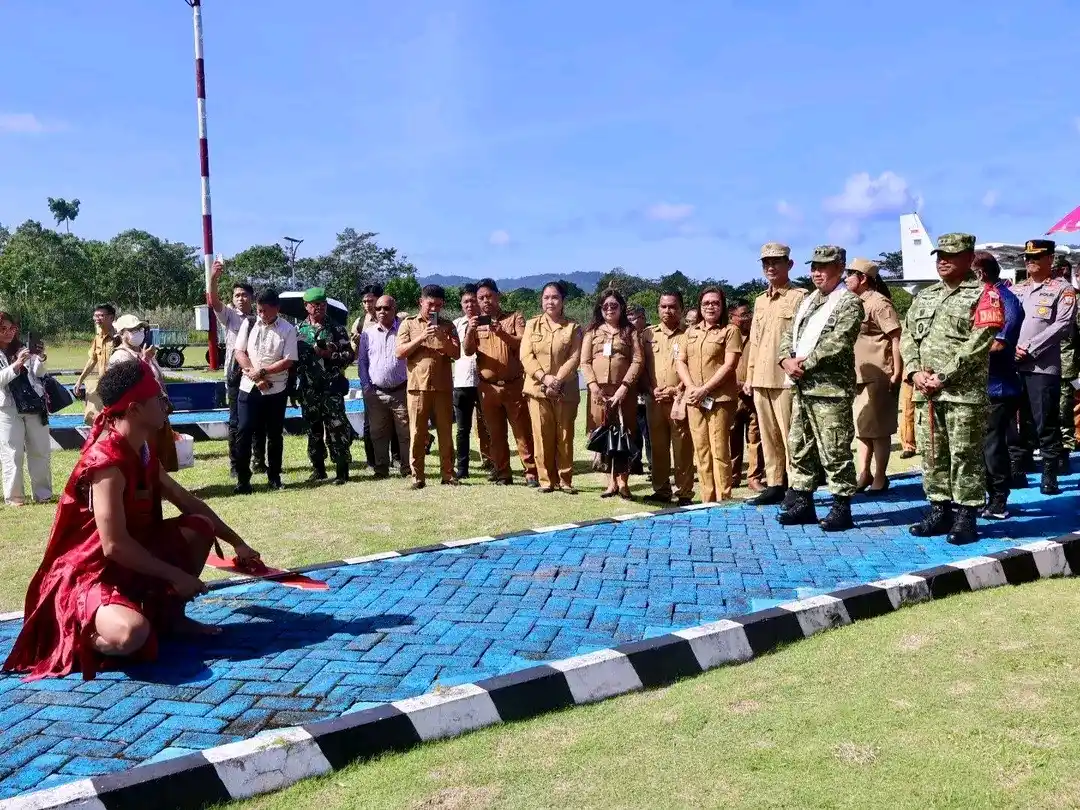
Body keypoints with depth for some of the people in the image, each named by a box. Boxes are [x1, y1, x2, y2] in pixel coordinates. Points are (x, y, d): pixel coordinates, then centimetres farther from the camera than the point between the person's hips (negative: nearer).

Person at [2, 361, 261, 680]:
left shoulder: (143, 452, 4)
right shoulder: (106, 463, -25)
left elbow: (187, 502, 16)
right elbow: (114, 545, -28)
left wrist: (237, 543, 15)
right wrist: (175, 575, -19)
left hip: (132, 561, 9)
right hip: (87, 574, -9)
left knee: (201, 525, 2)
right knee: (131, 633, -37)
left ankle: (168, 614, 12)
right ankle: (73, 637, -4)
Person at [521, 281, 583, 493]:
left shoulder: (573, 327, 4)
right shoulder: (532, 325, 8)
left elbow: (574, 358, -3)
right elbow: (526, 356, 0)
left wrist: (557, 380, -15)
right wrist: (544, 377, -14)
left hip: (565, 390, -1)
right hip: (537, 388, 1)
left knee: (565, 436, 2)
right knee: (542, 436, 0)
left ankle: (565, 480, 10)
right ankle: (546, 479, 8)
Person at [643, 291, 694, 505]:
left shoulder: (689, 335, 2)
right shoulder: (648, 335, 12)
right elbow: (642, 366, 10)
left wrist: (678, 390, -12)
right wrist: (653, 390, -3)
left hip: (680, 399, -3)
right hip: (654, 400, 3)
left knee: (682, 447, -3)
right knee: (658, 446, 7)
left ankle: (685, 493, 3)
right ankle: (661, 490, 16)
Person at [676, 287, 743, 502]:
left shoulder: (730, 331, 1)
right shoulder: (691, 332, 17)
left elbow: (729, 365, -9)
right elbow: (680, 362, 12)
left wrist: (704, 389, -14)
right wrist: (691, 387, -6)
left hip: (720, 398, -5)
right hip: (694, 399, 5)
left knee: (719, 451, -9)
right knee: (701, 452, 5)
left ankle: (723, 500, -4)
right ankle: (707, 499, 10)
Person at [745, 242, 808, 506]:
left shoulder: (799, 297, -3)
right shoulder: (760, 301, 18)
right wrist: (750, 376, 16)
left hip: (786, 378, -7)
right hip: (761, 379, 7)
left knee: (790, 435, -5)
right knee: (768, 436, 10)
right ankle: (774, 485, 17)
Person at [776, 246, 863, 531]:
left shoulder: (849, 302, -5)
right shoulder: (807, 301, 19)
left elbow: (837, 344, -16)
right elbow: (789, 335, 16)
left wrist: (805, 364, -15)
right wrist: (787, 360, -4)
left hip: (830, 389, -8)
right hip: (802, 387, 8)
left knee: (834, 452, -4)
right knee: (799, 447, 13)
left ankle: (842, 508, 5)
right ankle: (802, 502, 22)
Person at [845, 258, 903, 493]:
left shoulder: (879, 303, -11)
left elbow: (896, 338, -16)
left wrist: (897, 372, -19)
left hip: (878, 377, -9)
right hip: (858, 376, 9)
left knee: (878, 429, -1)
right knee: (861, 427, 14)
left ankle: (879, 477, 7)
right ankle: (863, 473, 22)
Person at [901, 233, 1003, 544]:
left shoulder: (983, 295, -1)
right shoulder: (924, 296, 19)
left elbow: (978, 343, -11)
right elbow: (907, 336, 13)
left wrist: (943, 376, -15)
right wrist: (914, 371, -4)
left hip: (964, 393, -6)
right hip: (925, 393, 6)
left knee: (965, 455, -2)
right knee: (932, 454, 10)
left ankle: (965, 517, 5)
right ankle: (939, 511, 19)